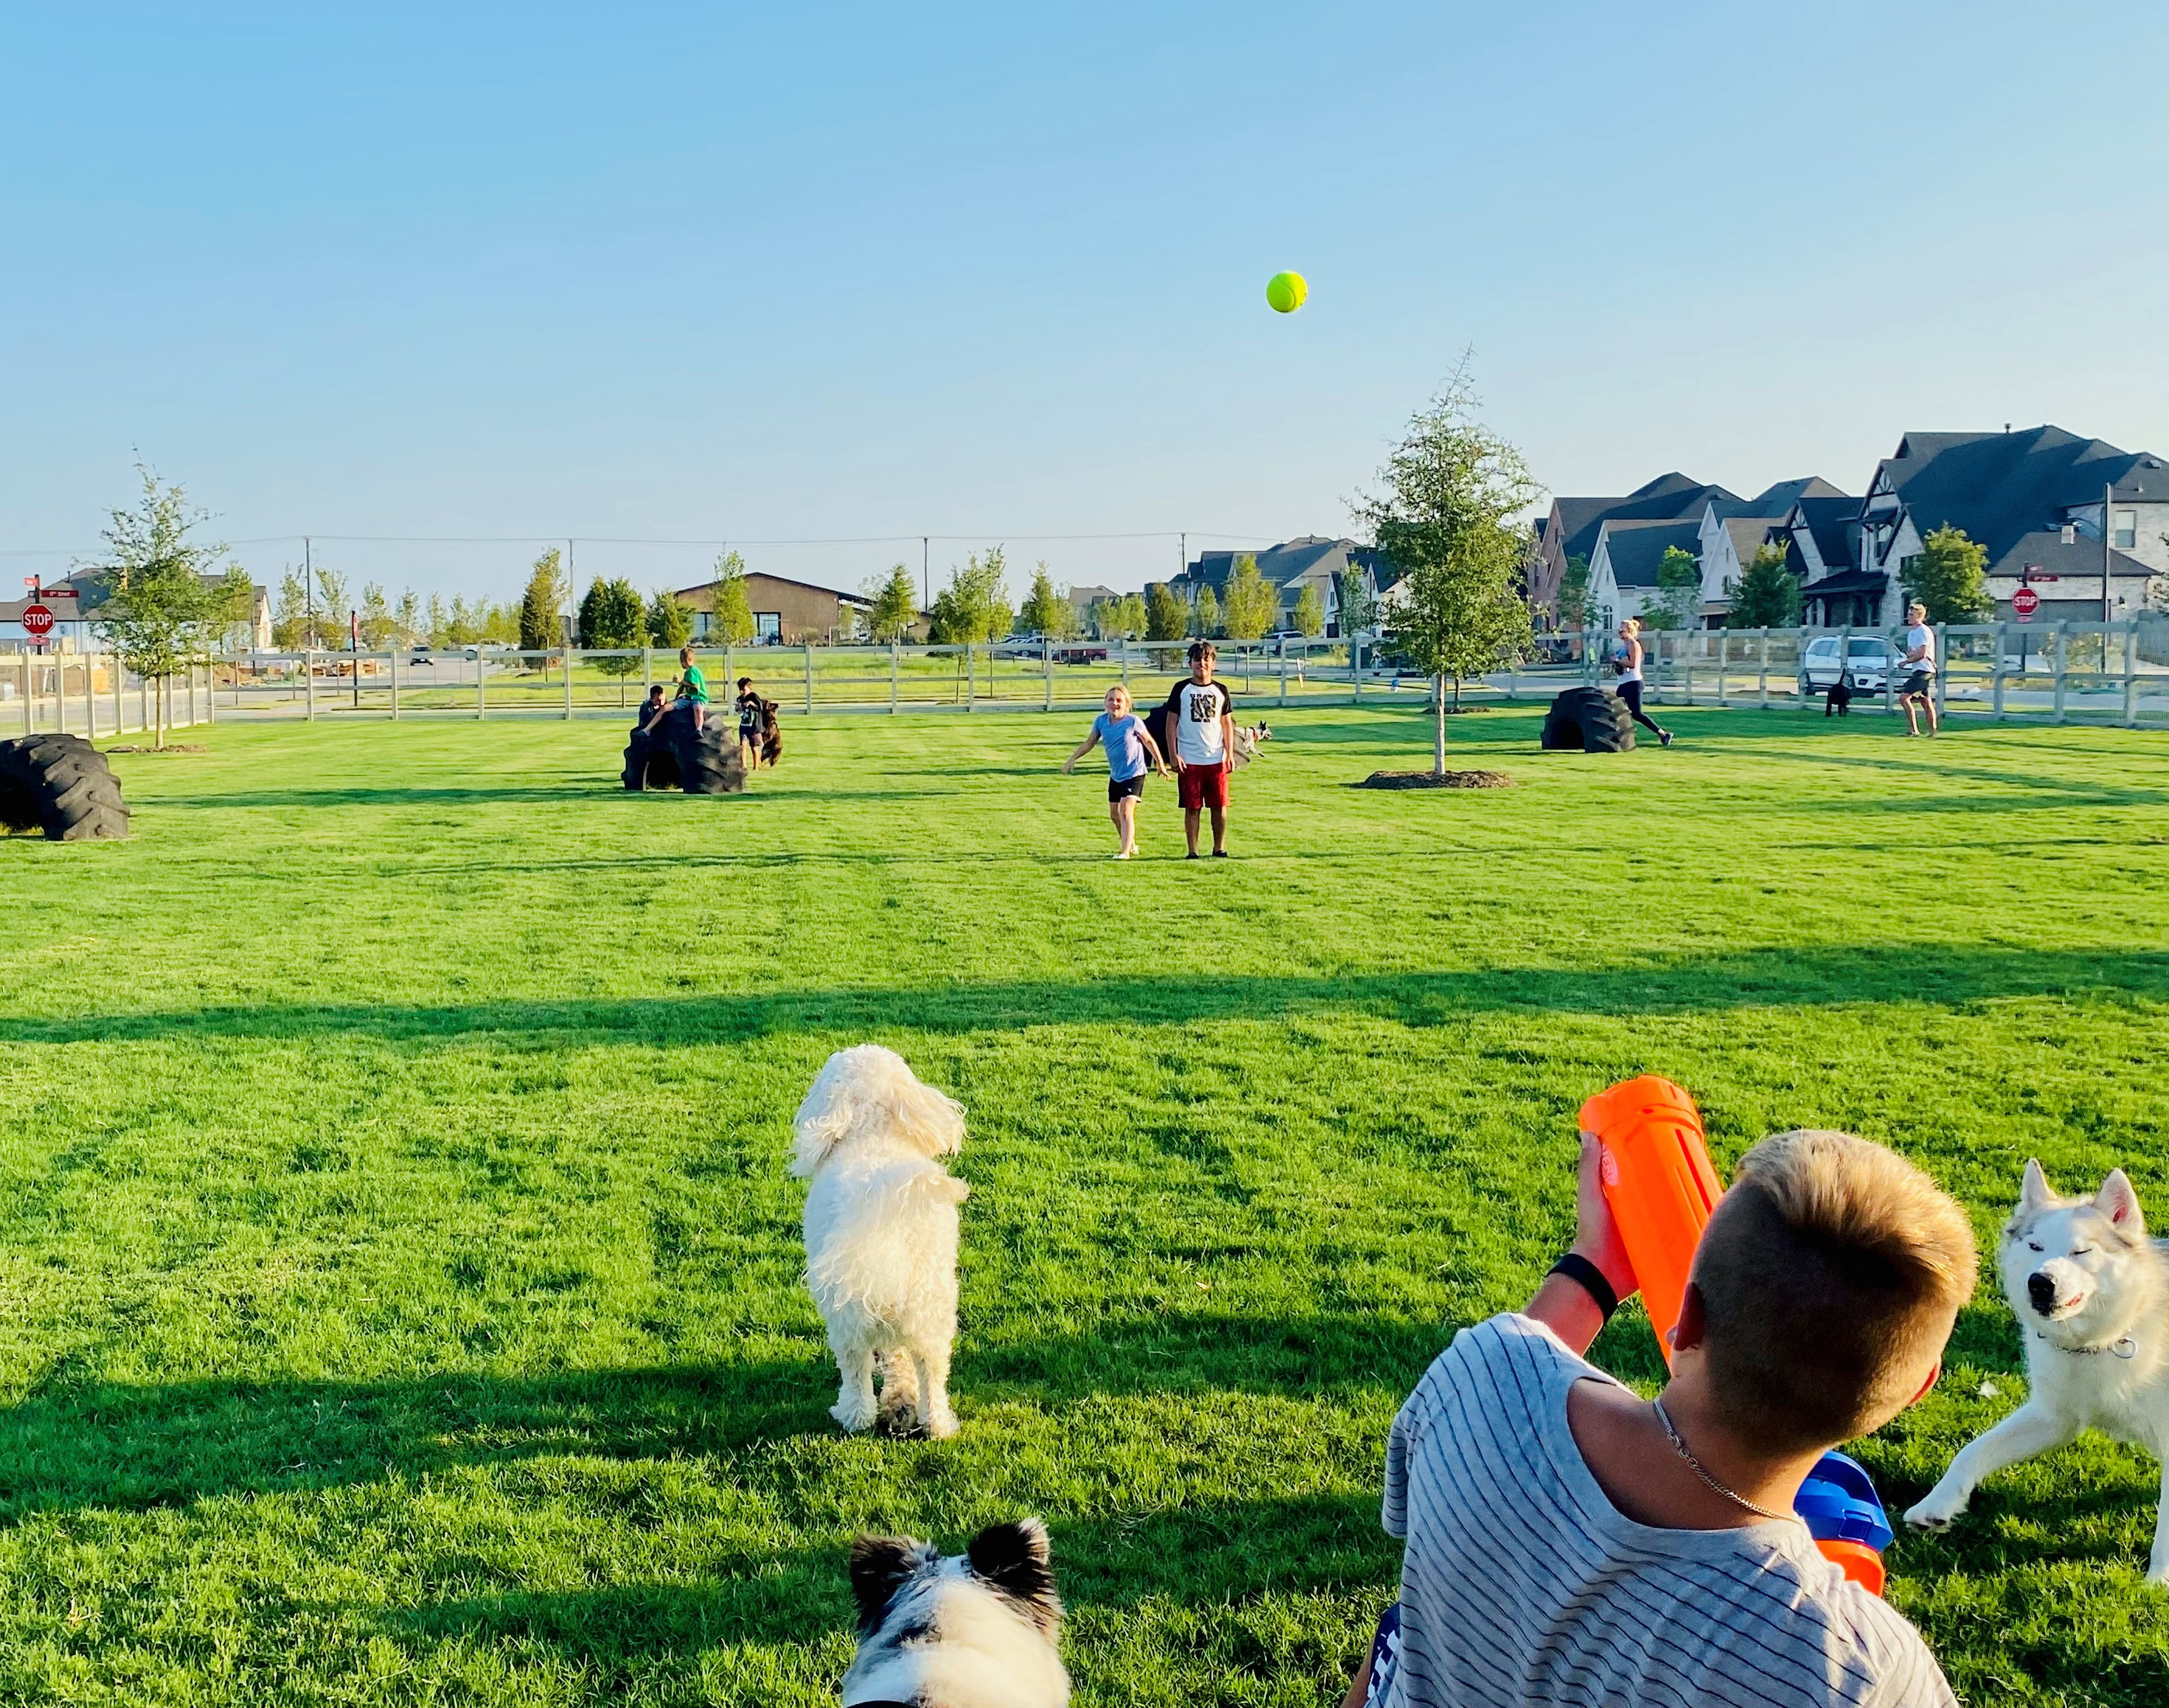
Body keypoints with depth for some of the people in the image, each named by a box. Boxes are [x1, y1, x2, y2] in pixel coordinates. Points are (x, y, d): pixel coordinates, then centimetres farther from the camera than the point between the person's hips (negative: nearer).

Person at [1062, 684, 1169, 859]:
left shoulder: (1133, 721, -16)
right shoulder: (1101, 721, -3)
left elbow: (1149, 742, -3)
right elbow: (1089, 743, 9)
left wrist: (1160, 763, 4)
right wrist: (1072, 759, 4)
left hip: (1134, 774, -7)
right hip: (1115, 774, 7)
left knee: (1126, 811, -19)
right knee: (1115, 814, 16)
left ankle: (1125, 852, -21)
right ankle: (1131, 845, 37)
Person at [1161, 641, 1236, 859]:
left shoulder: (1221, 691, 9)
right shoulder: (1181, 689, 2)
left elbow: (1227, 724, 12)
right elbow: (1171, 723, 2)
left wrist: (1230, 755, 3)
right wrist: (1173, 755, -6)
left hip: (1217, 759, 2)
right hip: (1189, 760, -2)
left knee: (1220, 806, 3)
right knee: (1192, 808, 1)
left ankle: (1219, 849, 15)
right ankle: (1193, 852, 9)